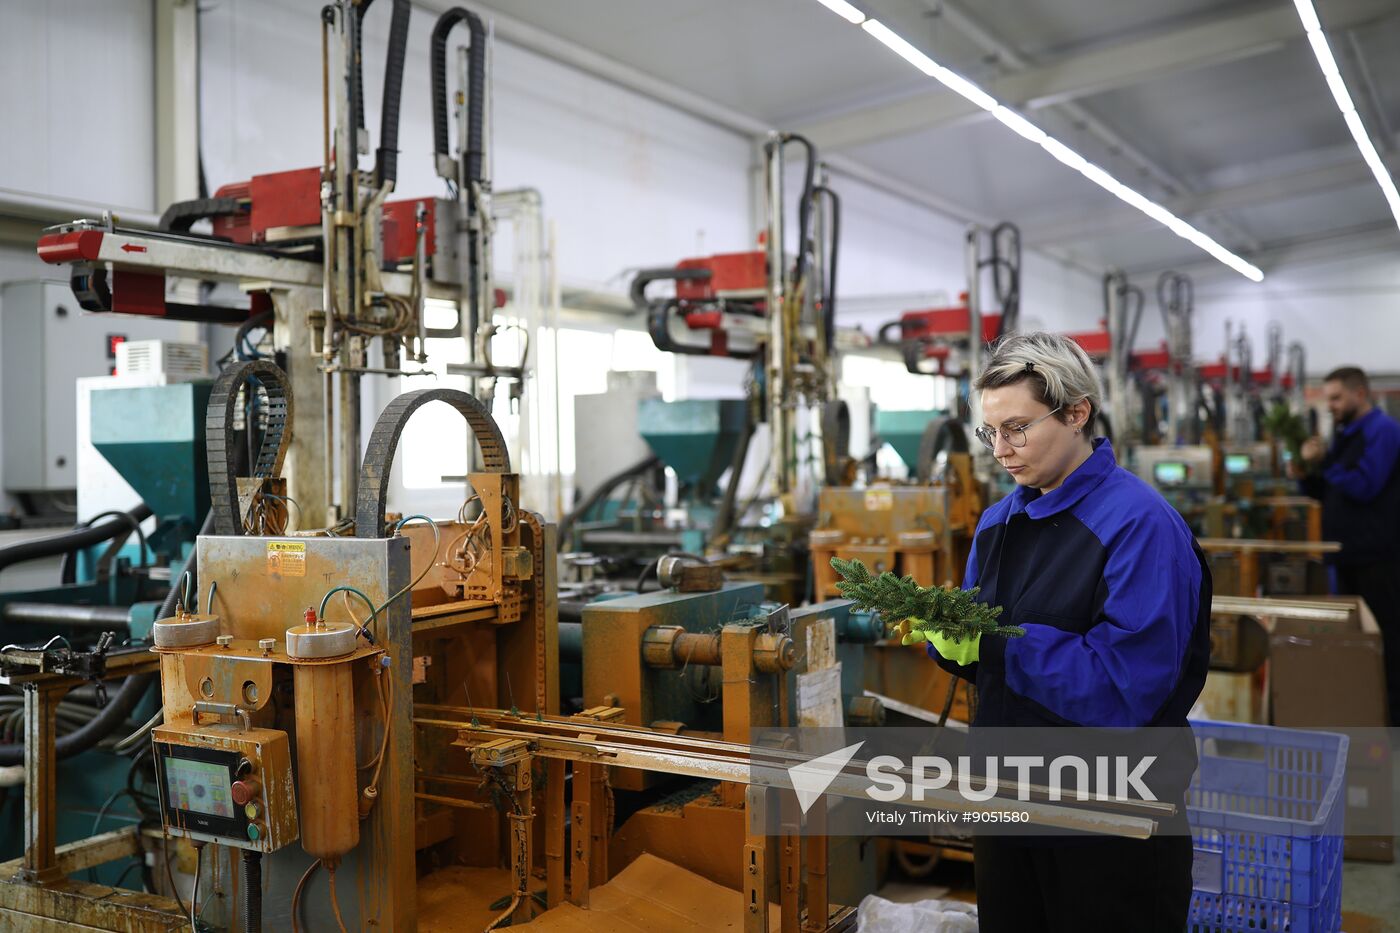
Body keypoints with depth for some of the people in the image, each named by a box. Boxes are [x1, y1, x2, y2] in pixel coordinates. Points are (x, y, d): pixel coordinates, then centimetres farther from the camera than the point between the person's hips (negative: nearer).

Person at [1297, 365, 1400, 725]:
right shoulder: (1345, 434, 17)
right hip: (1350, 554, 9)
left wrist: (1324, 460, -15)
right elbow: (1324, 493, 20)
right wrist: (1310, 470, 1)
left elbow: (1363, 487, -19)